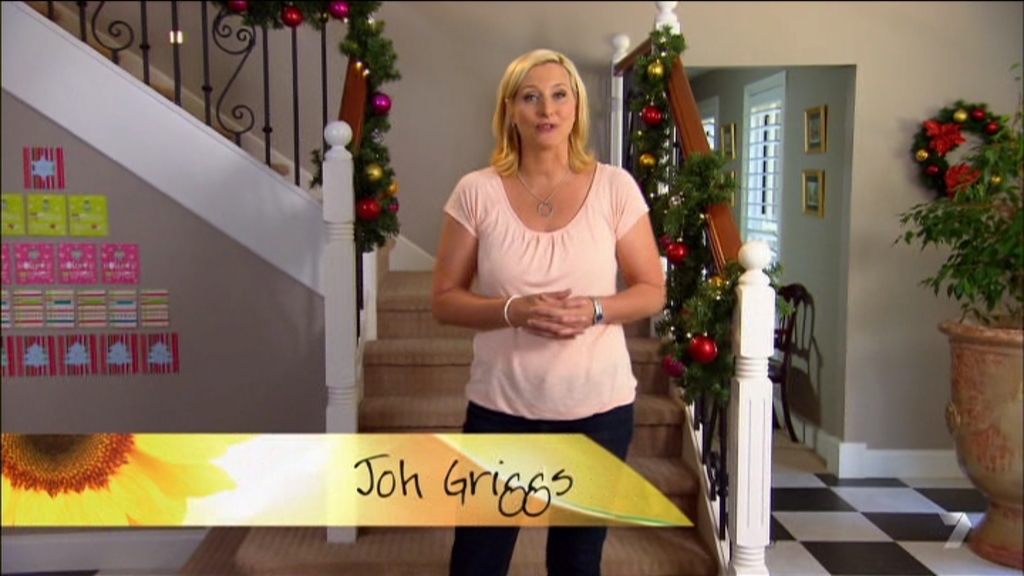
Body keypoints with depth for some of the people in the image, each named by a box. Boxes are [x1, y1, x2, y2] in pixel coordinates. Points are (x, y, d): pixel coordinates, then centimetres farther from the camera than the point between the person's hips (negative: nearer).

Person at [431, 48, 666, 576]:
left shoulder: (615, 187, -3)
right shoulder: (476, 191, -5)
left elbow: (652, 291, 2)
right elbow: (445, 300, -2)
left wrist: (595, 310, -18)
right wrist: (513, 310, -20)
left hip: (598, 408, 1)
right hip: (501, 407, 0)